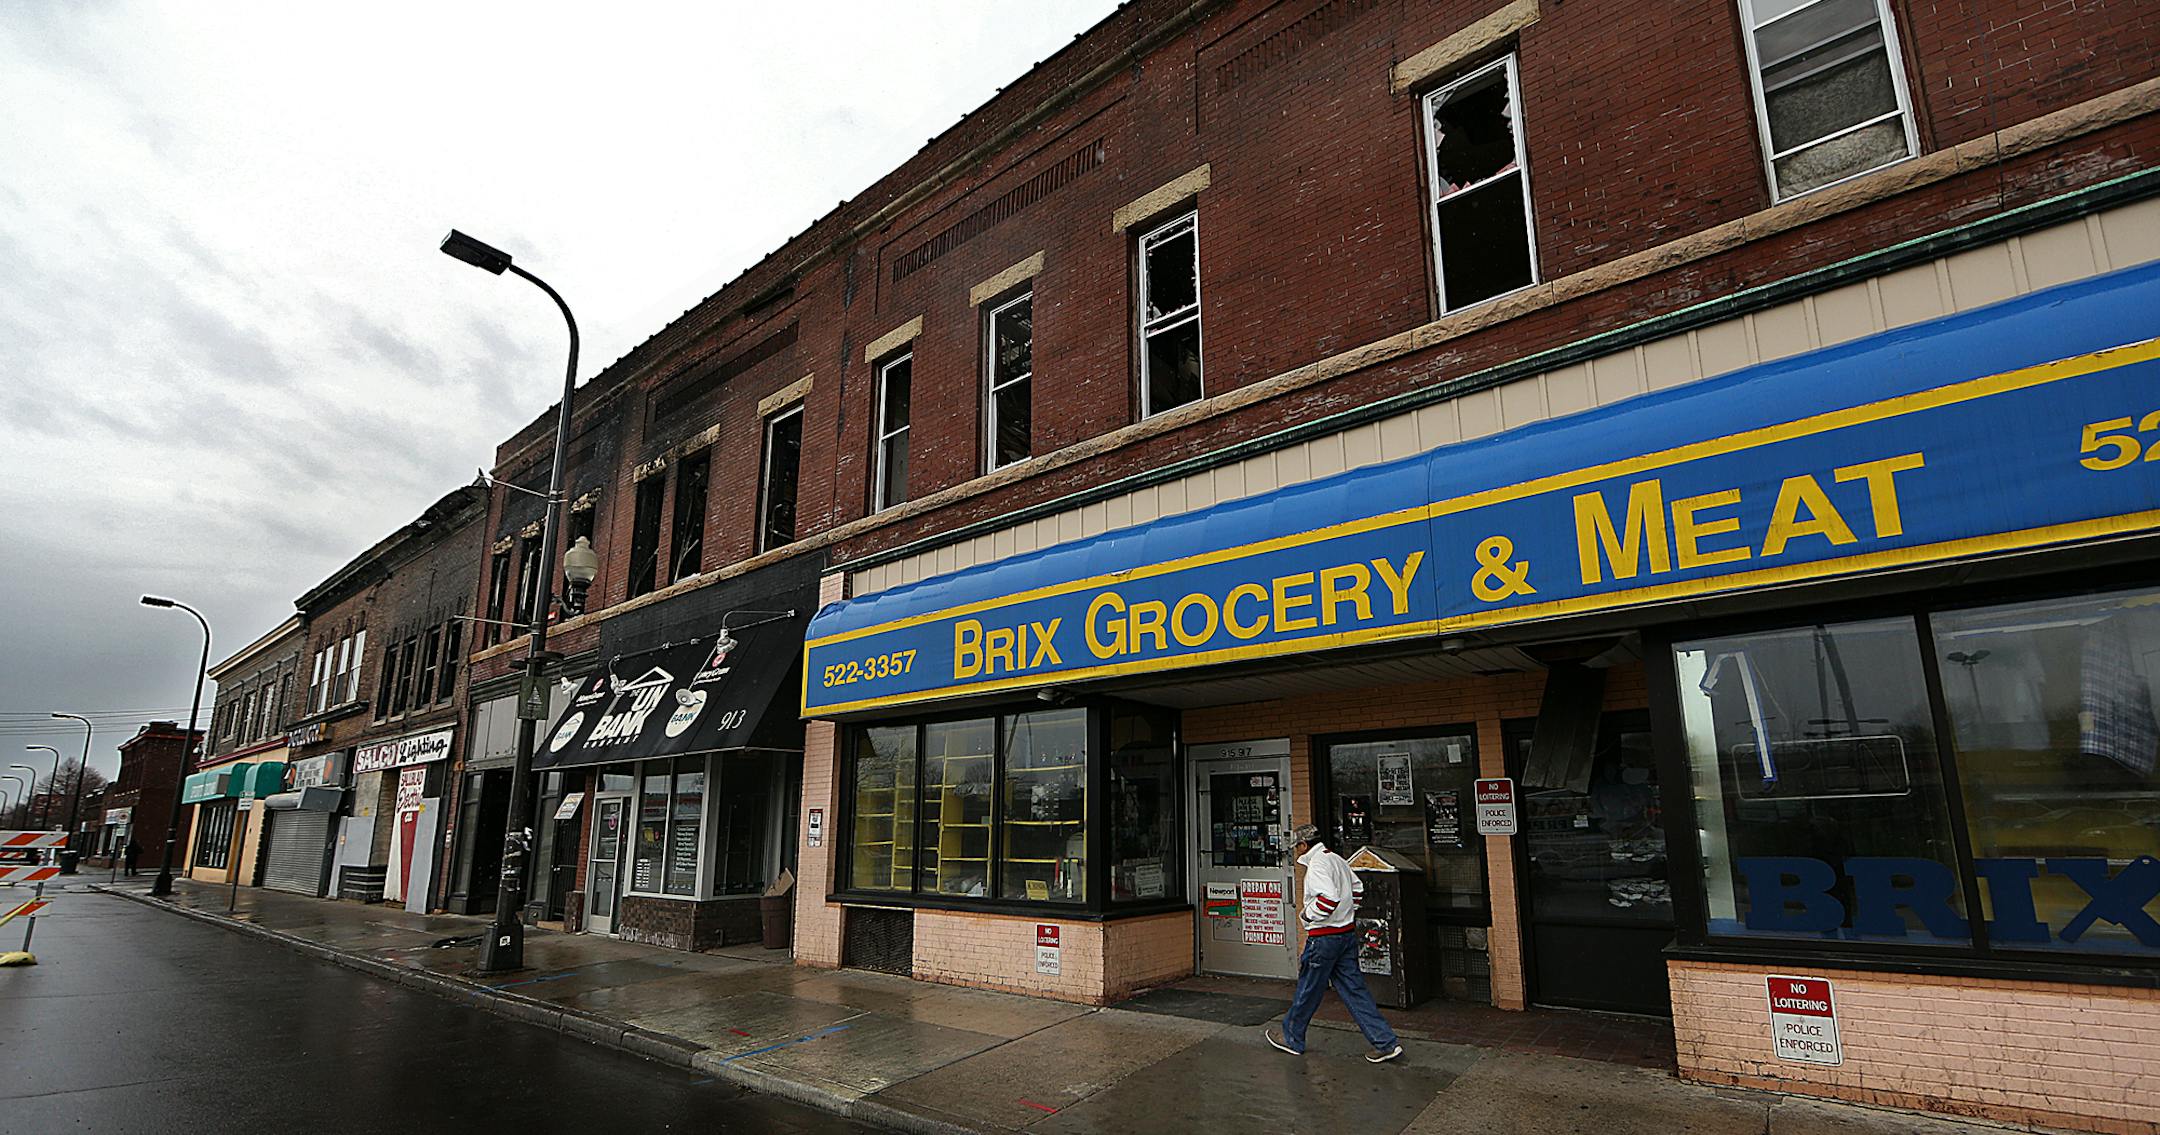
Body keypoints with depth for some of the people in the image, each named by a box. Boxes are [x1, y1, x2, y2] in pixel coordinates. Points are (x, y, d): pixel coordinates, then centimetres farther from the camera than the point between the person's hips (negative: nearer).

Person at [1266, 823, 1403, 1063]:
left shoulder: (1316, 865, -18)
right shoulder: (1336, 859, 11)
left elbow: (1330, 898, -30)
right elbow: (1356, 887, 23)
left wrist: (1307, 913, -15)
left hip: (1324, 937, -9)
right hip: (1347, 933, 9)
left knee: (1308, 990, 6)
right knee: (1353, 989, 10)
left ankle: (1292, 1039, 21)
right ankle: (1386, 1042, 6)